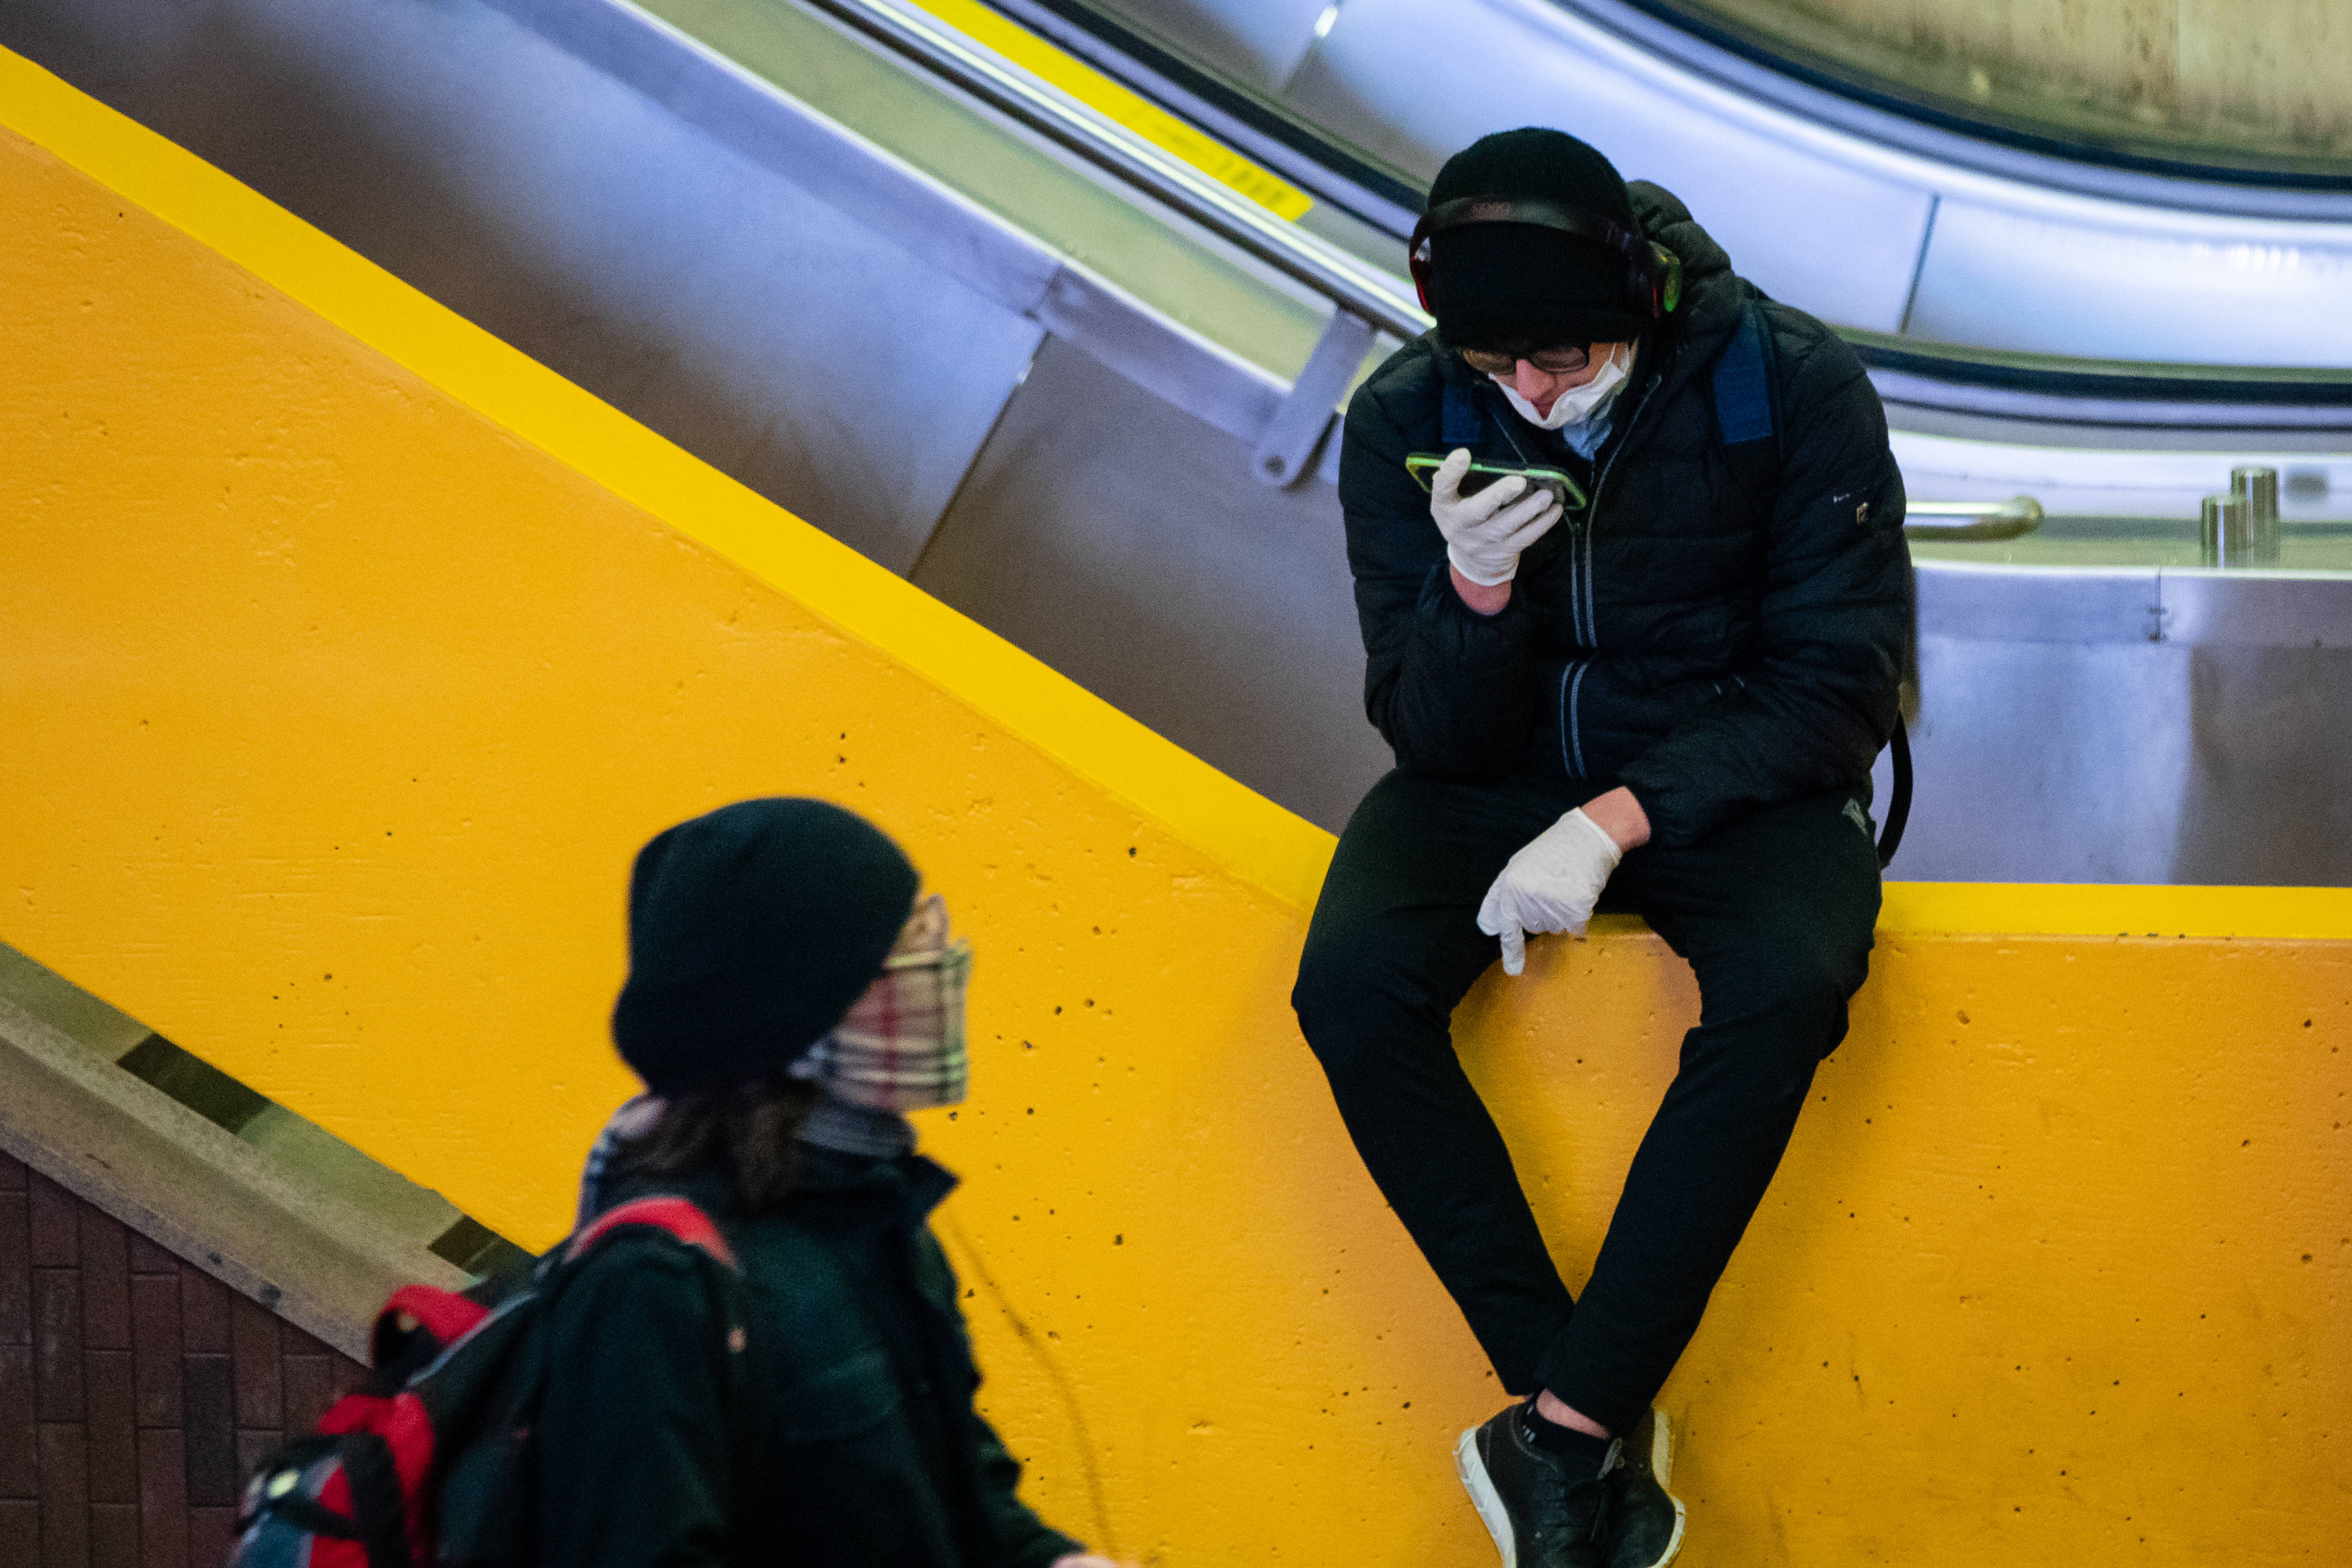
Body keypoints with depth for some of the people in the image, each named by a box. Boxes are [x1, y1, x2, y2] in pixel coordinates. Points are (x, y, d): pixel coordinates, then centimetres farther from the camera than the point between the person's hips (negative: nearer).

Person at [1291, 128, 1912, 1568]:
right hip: (1507, 771, 2)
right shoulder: (1407, 422, -10)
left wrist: (1621, 817, -25)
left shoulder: (1795, 389, -16)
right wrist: (1474, 595, -29)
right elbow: (1436, 738, -6)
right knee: (1351, 984, -28)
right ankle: (1602, 1422, -22)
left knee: (1788, 986, -35)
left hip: (1733, 771, -2)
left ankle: (1564, 1435, -28)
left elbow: (1841, 686, -13)